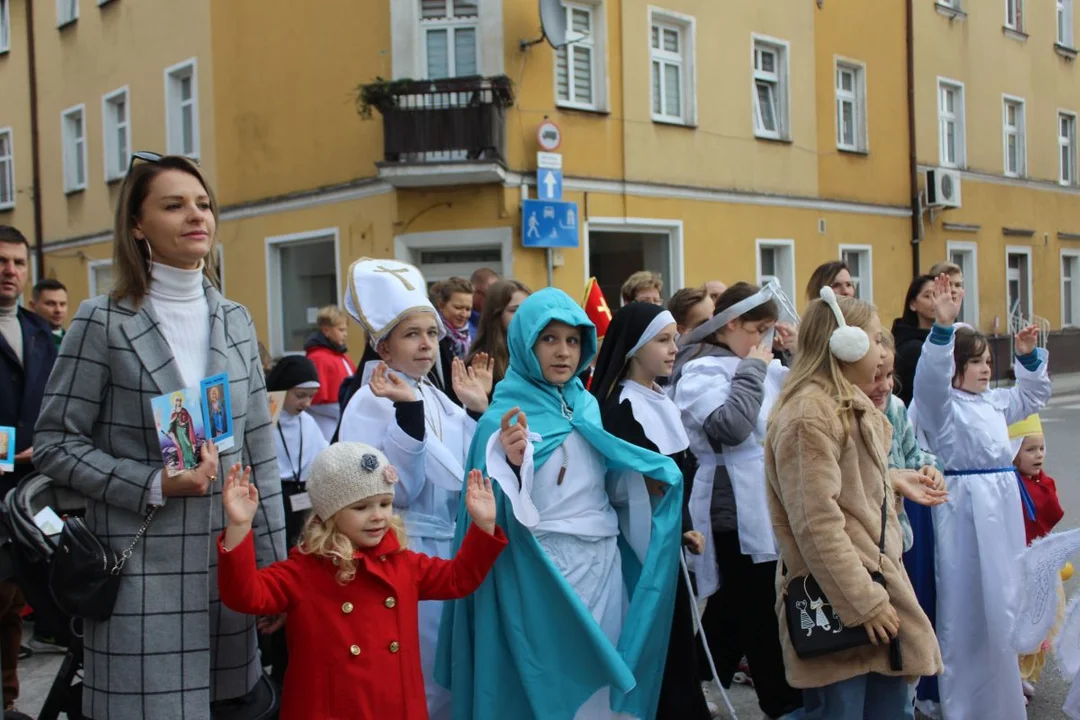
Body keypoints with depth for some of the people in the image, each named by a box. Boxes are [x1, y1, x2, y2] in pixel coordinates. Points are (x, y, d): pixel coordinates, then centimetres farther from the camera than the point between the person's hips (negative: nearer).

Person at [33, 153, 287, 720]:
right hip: (141, 571, -4)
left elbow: (259, 453, 9)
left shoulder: (235, 320, 8)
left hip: (230, 564, 4)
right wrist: (155, 485, -16)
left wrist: (274, 565, 7)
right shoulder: (104, 322, -6)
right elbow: (53, 444, -5)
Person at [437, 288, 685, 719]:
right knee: (550, 680, 4)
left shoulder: (588, 405, 8)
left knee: (601, 676, 13)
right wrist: (513, 464, -34)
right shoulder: (506, 416, -10)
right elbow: (505, 511, -16)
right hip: (545, 571, -6)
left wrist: (660, 475, 5)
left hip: (605, 562, 6)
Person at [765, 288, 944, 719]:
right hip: (836, 602, -10)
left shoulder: (848, 405, 15)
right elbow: (816, 523, -23)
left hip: (874, 579, 10)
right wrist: (863, 603, -21)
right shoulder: (809, 414, -18)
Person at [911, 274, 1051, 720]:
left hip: (1003, 503, 8)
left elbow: (1033, 396, 29)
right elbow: (930, 376, -27)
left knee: (1003, 597, 15)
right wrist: (944, 326, -39)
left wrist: (1028, 355, 13)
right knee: (966, 603, -4)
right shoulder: (939, 403, -7)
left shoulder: (994, 403, 17)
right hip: (964, 506, -8)